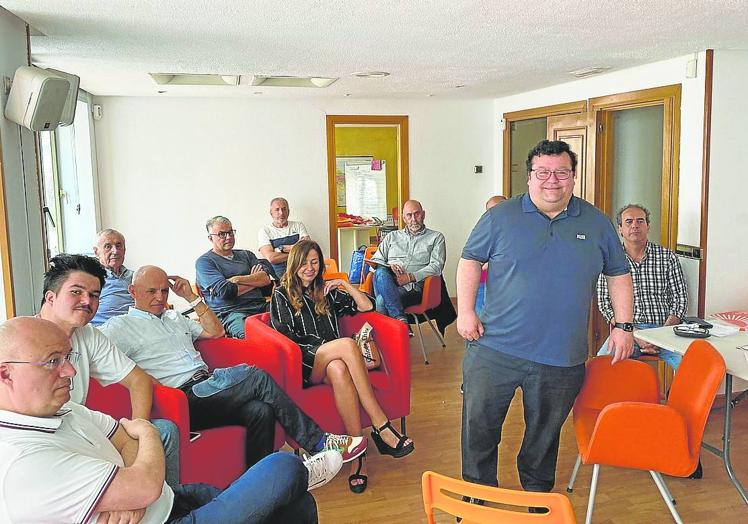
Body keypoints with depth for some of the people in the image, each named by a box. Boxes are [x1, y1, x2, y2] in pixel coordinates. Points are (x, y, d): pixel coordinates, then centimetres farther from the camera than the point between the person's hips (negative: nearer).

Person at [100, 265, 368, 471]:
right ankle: (320, 443, -14)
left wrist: (191, 296, 20)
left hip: (208, 382, 7)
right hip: (186, 396, -7)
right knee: (258, 378, -21)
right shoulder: (121, 326, 5)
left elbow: (215, 331, 28)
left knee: (260, 410, -22)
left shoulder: (174, 317, 27)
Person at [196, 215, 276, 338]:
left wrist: (237, 280, -5)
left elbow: (267, 279, 8)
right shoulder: (204, 262, 8)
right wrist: (254, 280, 6)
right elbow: (224, 291, -7)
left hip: (261, 306, 6)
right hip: (231, 313, -5)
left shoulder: (246, 255, 24)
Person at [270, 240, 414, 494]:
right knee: (348, 344, -34)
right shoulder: (282, 295, 13)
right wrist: (320, 350, -11)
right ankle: (381, 427, -37)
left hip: (332, 359, 3)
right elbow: (285, 339, 1)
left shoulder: (327, 291, 25)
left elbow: (367, 306, 21)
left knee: (338, 370, -37)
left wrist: (345, 285, 8)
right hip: (304, 365, -3)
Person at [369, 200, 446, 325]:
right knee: (380, 272, -36)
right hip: (389, 283, 4)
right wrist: (388, 267, -4)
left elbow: (436, 266, 3)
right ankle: (400, 318, -40)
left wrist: (411, 277, -12)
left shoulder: (436, 237, 18)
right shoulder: (392, 236, 28)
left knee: (382, 300, -35)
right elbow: (374, 262, 21)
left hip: (414, 287, -3)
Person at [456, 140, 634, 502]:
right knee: (479, 424, 7)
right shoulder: (501, 217, -1)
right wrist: (465, 311, -6)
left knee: (545, 431, 17)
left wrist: (623, 326, 6)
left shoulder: (596, 223, 6)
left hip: (562, 358, 2)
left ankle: (537, 493, 39)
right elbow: (470, 260, 4)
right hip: (495, 349, -1)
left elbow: (618, 274, 13)